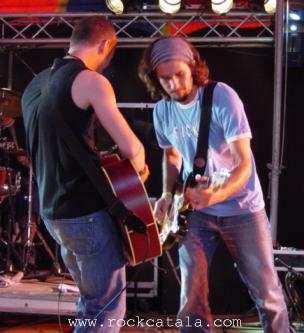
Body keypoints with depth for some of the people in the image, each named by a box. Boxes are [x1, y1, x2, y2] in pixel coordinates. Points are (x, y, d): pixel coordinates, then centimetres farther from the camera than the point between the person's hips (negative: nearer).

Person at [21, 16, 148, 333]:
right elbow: (131, 148, -18)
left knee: (91, 301, 21)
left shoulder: (34, 85, 14)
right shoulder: (90, 80, -11)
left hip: (52, 211, 9)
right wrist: (139, 170, 3)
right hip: (86, 212, -8)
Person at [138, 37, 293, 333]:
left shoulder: (222, 97, -20)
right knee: (192, 295, -1)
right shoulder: (162, 111, -3)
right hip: (195, 209, 4)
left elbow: (244, 162, -22)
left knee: (266, 290, 5)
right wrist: (168, 194, -3)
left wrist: (217, 195, -40)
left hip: (241, 207, -3)